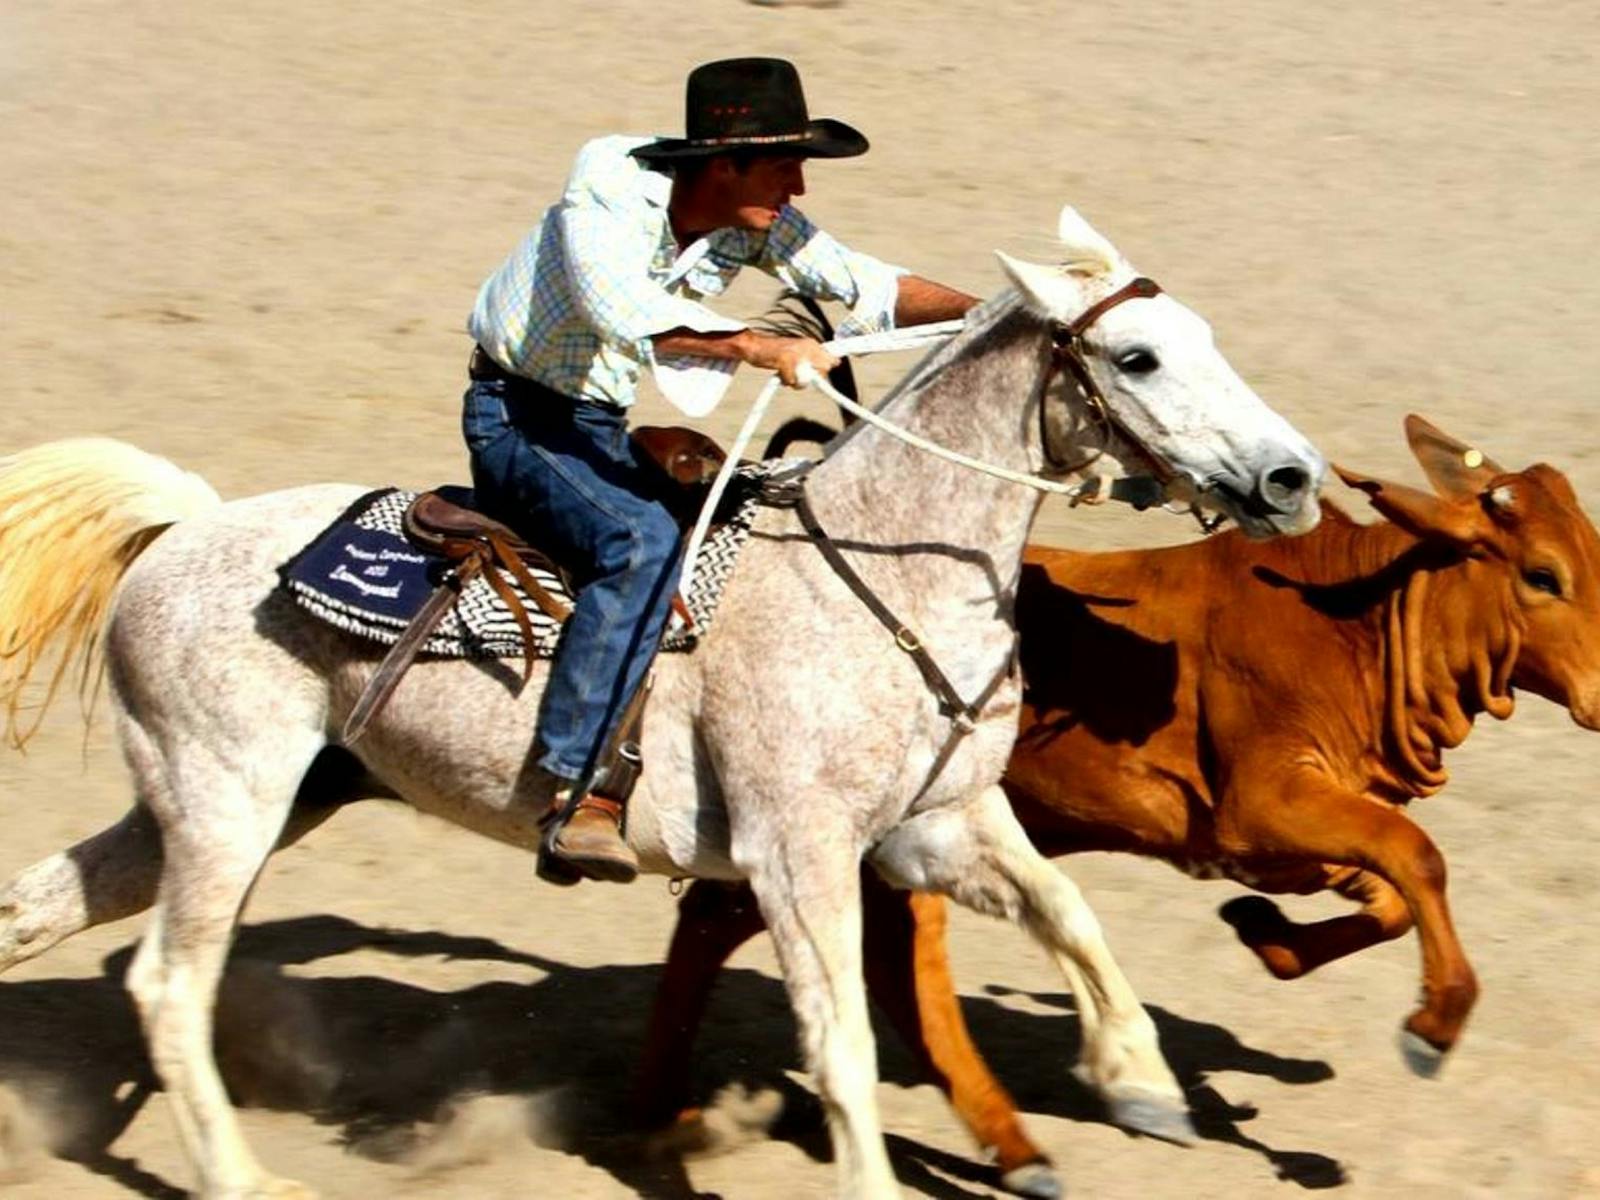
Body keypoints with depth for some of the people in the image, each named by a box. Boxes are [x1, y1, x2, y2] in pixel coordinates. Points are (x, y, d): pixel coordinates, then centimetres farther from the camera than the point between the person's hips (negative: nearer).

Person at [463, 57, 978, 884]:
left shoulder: (756, 222, -3)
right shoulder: (609, 191, -24)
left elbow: (861, 286, 3)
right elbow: (624, 309, -40)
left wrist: (982, 315, -10)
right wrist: (763, 348, -45)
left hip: (601, 431, 8)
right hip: (515, 419, -8)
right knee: (642, 541, -32)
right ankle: (575, 789, -33)